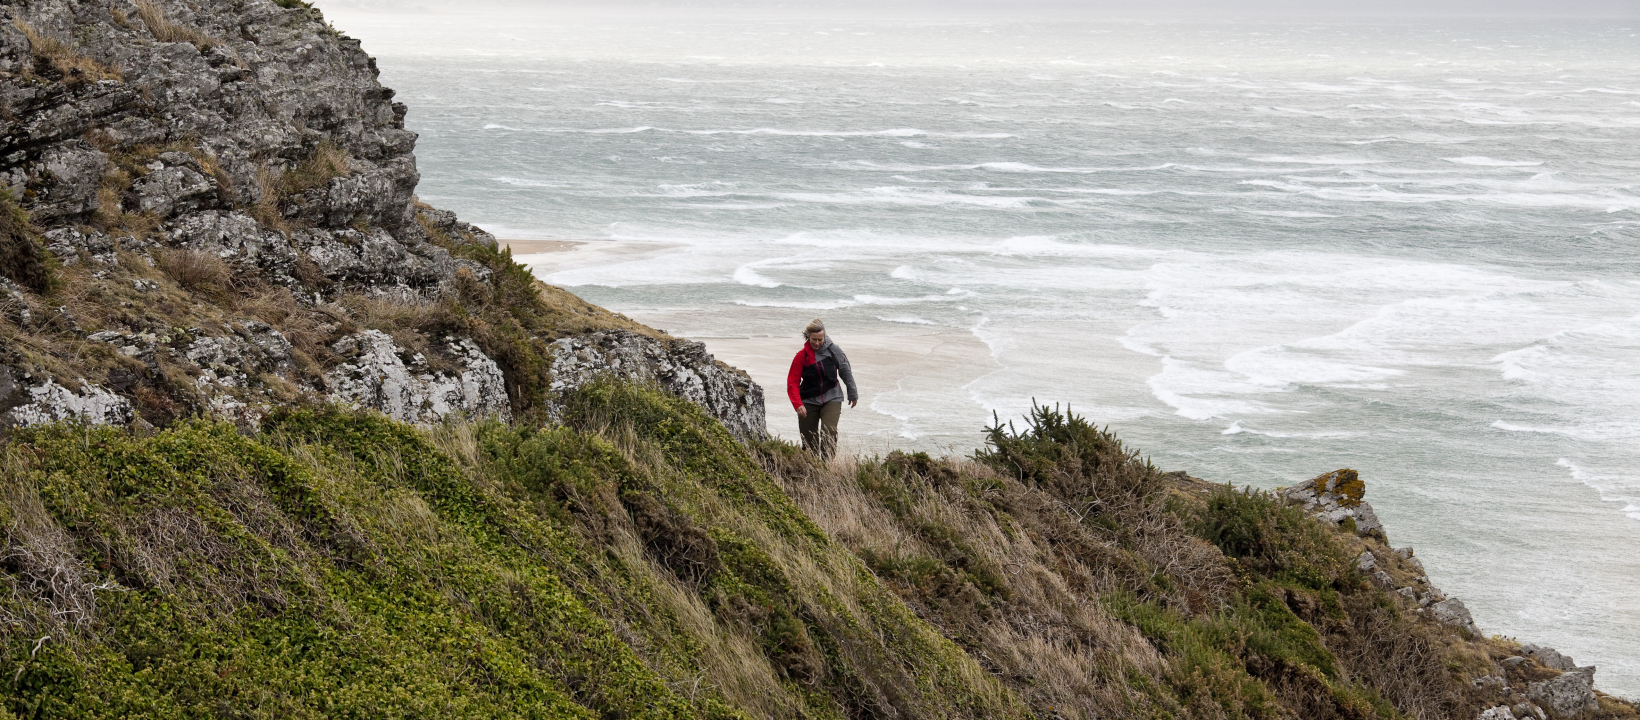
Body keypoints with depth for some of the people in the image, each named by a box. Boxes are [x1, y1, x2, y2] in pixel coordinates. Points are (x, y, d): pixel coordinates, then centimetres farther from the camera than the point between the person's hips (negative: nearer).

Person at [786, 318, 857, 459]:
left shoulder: (833, 350, -4)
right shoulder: (802, 356, -5)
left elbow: (845, 370, 11)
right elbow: (792, 383, -7)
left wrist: (853, 393, 19)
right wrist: (798, 404, -21)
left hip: (831, 399, -1)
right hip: (809, 402, 1)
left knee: (829, 433, -19)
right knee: (809, 440, 4)